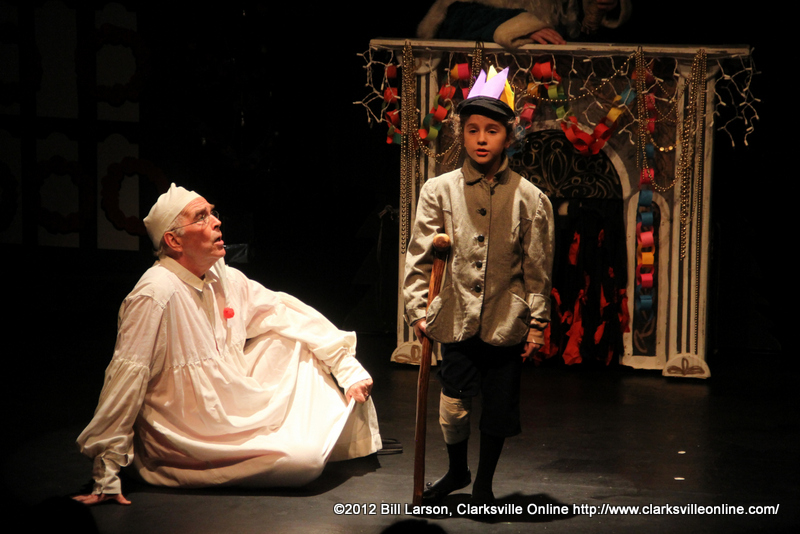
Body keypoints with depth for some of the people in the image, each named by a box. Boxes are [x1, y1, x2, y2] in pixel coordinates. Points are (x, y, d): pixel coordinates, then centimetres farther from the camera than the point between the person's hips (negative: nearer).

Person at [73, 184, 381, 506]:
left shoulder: (226, 280, 1)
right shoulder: (155, 295, -24)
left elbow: (285, 313, 9)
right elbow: (125, 380, -25)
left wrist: (349, 367, 2)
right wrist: (107, 477, -26)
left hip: (234, 404, 9)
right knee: (305, 462, -21)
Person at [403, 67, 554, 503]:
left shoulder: (529, 198, 1)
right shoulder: (439, 191, 2)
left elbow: (537, 269, 3)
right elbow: (420, 256, 4)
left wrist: (537, 322, 1)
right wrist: (418, 309, -2)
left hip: (506, 324, 0)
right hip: (456, 320, 0)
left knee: (499, 410, 7)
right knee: (453, 407, 0)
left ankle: (484, 483, 28)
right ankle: (457, 470, 28)